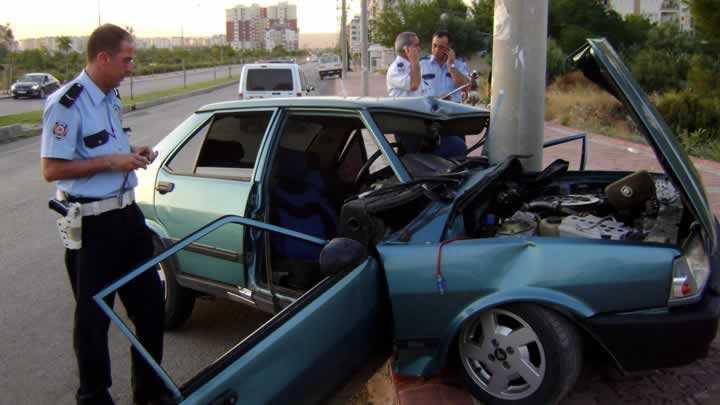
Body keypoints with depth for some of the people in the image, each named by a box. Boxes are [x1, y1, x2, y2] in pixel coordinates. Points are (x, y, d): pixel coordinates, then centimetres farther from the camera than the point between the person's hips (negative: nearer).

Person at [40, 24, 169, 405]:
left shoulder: (111, 97, 9)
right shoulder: (67, 104, -17)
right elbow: (52, 170, -19)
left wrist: (132, 153, 3)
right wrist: (111, 162, -20)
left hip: (126, 213, 9)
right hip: (92, 224, -8)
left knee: (150, 304, 16)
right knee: (93, 316, 7)